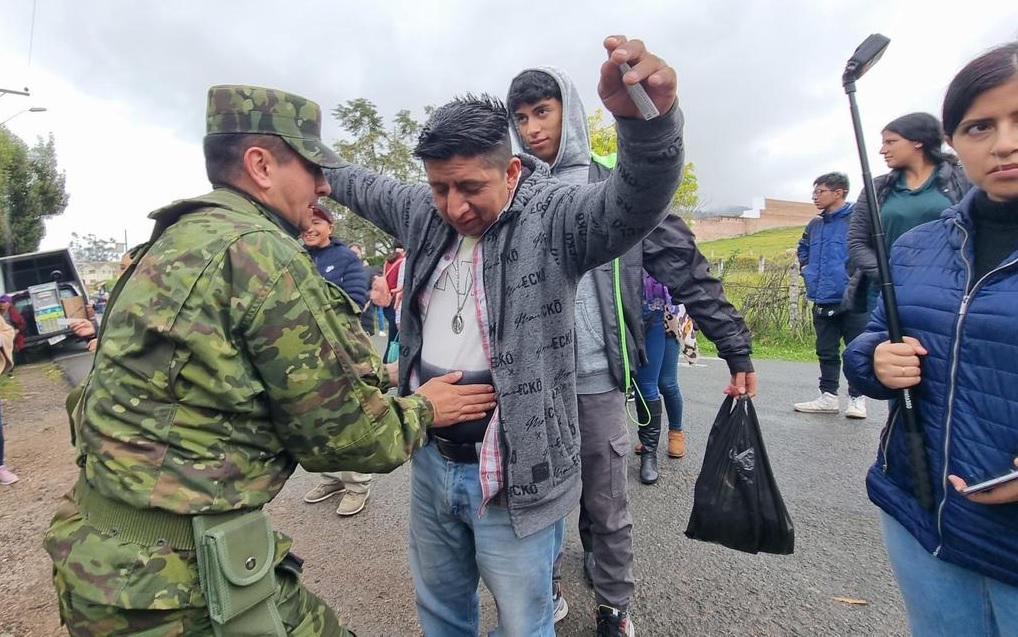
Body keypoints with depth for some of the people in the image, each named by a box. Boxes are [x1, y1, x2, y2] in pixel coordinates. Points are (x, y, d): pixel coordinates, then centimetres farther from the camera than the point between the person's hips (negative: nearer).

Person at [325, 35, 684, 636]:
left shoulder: (554, 216, -15)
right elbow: (364, 185, 24)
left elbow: (636, 201, -34)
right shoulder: (423, 210, 3)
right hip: (430, 461, 6)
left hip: (513, 475, -5)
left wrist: (649, 118, -52)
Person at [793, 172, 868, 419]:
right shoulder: (814, 225, 10)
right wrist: (807, 269, 13)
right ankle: (828, 396, 24)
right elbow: (802, 250, 27)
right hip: (822, 301, 7)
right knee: (826, 352, 13)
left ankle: (857, 399, 16)